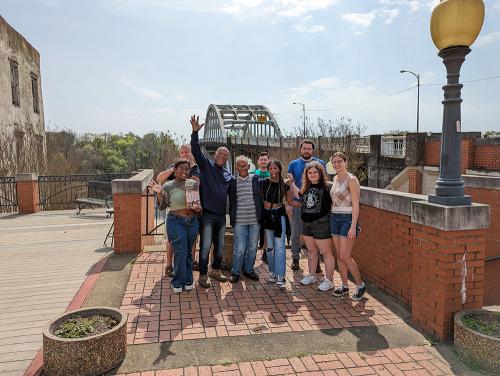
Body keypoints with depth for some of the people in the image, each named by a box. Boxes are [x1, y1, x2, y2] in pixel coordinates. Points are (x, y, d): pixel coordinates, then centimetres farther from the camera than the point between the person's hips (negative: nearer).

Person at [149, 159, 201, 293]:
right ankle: (178, 282, 9)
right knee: (180, 251, -7)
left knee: (188, 252, 12)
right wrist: (159, 193, -17)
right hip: (176, 222, -3)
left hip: (193, 222, 3)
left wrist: (197, 207, -10)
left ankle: (187, 281, 25)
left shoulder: (194, 184, 5)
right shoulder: (168, 186, -2)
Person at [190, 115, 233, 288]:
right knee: (205, 246, -3)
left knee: (220, 245, 16)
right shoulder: (206, 165, -3)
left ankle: (216, 270, 33)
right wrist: (195, 132, -30)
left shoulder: (228, 175, 12)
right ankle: (203, 275, 10)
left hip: (221, 215, 6)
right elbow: (196, 151, -18)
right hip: (207, 214, -6)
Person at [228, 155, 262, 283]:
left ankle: (249, 270, 27)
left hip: (255, 220, 2)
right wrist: (232, 218, 3)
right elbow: (231, 201, 9)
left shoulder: (255, 179, 4)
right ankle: (235, 272, 15)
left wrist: (261, 216, 3)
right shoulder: (233, 182, 3)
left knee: (252, 248, 10)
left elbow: (260, 198, 7)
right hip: (239, 221, -1)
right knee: (239, 249, -2)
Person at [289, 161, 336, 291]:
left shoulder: (325, 188, -13)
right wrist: (291, 183, 22)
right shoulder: (306, 188, 7)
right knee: (311, 251, 19)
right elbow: (298, 195, 27)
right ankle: (311, 276, 33)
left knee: (326, 252, 1)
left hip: (321, 224, -7)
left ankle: (329, 281, 11)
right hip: (306, 224, 7)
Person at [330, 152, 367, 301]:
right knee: (339, 255, 10)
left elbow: (355, 205, -15)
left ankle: (360, 285, 10)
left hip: (348, 218, -7)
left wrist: (353, 226, -20)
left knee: (345, 256, -8)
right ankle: (344, 286, 21)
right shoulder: (335, 179, 11)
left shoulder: (351, 180, -11)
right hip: (335, 218, 7)